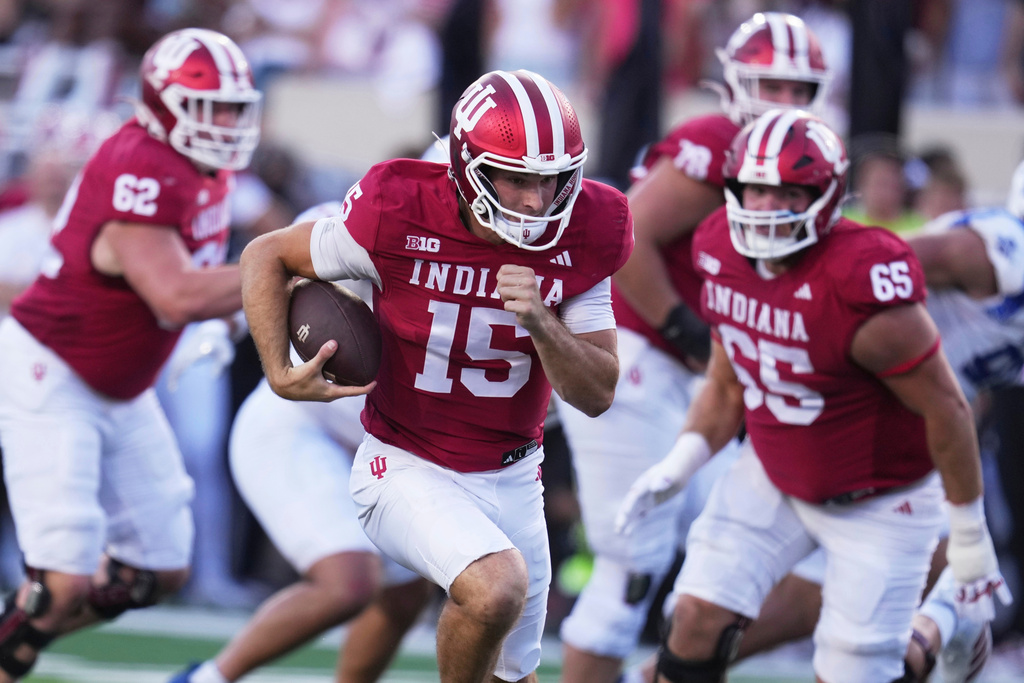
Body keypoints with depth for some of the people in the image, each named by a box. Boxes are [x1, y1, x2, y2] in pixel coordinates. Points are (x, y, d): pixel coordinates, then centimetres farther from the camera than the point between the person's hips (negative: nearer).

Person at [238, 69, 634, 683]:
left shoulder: (577, 239, -11)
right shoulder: (399, 220, -21)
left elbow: (597, 395, -8)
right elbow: (268, 258, -4)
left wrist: (540, 324, -26)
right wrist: (282, 375, -17)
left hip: (510, 477, 5)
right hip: (408, 467, -5)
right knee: (496, 586, -32)